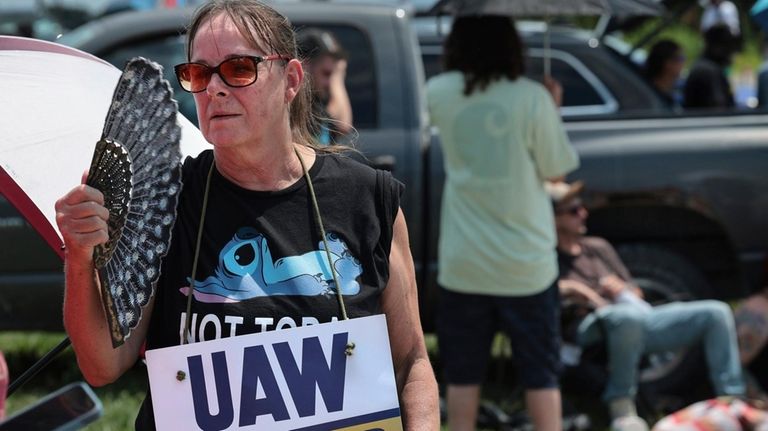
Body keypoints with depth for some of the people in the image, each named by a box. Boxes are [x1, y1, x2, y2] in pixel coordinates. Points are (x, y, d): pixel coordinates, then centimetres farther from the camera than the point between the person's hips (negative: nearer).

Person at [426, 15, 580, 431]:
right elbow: (555, 169, -3)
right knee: (540, 372, 9)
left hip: (463, 262, 2)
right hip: (525, 262, -2)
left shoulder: (440, 94, -5)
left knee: (463, 373, 11)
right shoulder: (532, 98, -13)